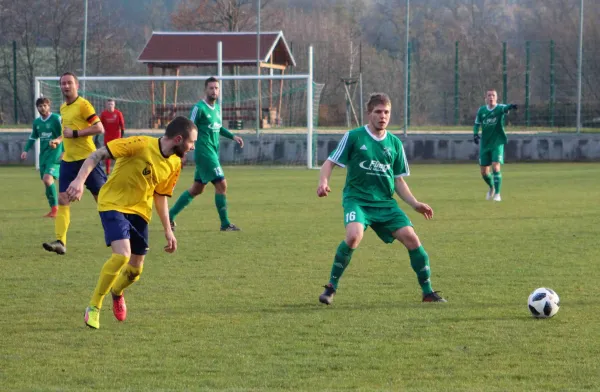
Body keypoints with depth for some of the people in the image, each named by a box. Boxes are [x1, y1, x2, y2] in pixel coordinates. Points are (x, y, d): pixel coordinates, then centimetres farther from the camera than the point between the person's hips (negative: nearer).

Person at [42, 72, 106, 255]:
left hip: (86, 158, -7)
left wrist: (75, 134, -19)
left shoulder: (83, 105, -10)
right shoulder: (63, 108, 14)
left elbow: (99, 128, -16)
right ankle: (60, 241, -11)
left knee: (101, 196, 2)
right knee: (63, 199, -5)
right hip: (68, 160, 7)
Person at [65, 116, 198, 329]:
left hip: (140, 211, 7)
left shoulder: (174, 164, 1)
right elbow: (98, 155, -20)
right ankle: (94, 307, -9)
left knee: (135, 271, 8)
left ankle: (117, 292, 44)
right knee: (122, 255, -25)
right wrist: (80, 179, -33)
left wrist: (168, 230, 14)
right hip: (114, 204, -7)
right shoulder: (141, 145, -21)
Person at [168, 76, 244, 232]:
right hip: (204, 153, -9)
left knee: (197, 189, 15)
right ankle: (225, 224, -4)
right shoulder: (199, 108, -12)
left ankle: (170, 216, 25)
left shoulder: (216, 107, 12)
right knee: (221, 185, -11)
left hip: (213, 153, 9)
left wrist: (232, 136, 15)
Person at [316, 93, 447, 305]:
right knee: (354, 235, -31)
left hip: (385, 202, 4)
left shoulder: (394, 143, 11)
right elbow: (330, 162, 0)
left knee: (410, 237, -12)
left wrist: (415, 204, 6)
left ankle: (428, 292, 3)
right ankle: (331, 288, -14)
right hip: (356, 198, -4)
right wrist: (323, 182, -21)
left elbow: (399, 180, 17)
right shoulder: (353, 137, -1)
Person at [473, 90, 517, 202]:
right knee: (484, 172, 7)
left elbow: (505, 108, -32)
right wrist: (475, 134, -7)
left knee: (496, 167, -19)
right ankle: (491, 187, 37)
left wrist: (510, 106, -56)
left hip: (497, 143, -4)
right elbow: (477, 124, 12)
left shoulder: (499, 108, -9)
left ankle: (497, 194, -10)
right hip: (484, 144, 4)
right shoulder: (481, 110, 2)